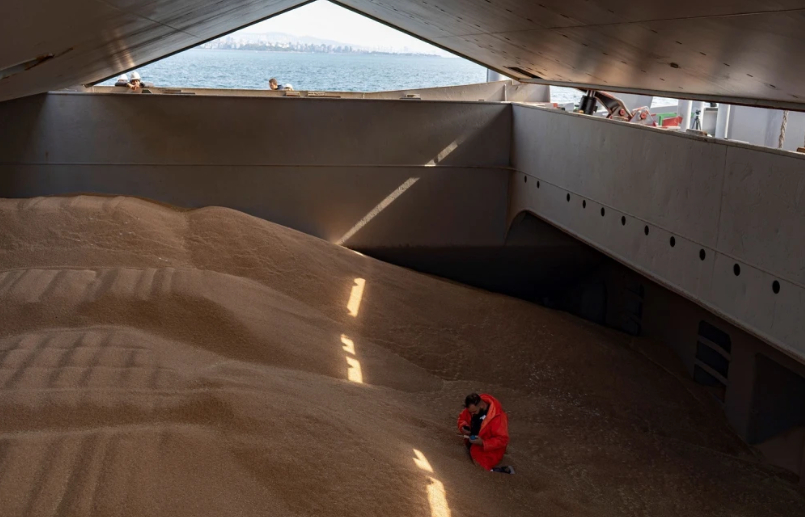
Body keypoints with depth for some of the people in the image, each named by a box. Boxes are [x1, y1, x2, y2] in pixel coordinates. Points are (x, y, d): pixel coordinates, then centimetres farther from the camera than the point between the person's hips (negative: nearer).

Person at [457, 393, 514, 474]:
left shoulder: (497, 416, -32)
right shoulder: (473, 407, -13)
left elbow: (502, 440, -28)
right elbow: (462, 417, 5)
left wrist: (483, 443, -35)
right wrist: (463, 427, -17)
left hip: (488, 451, -7)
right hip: (473, 446, 7)